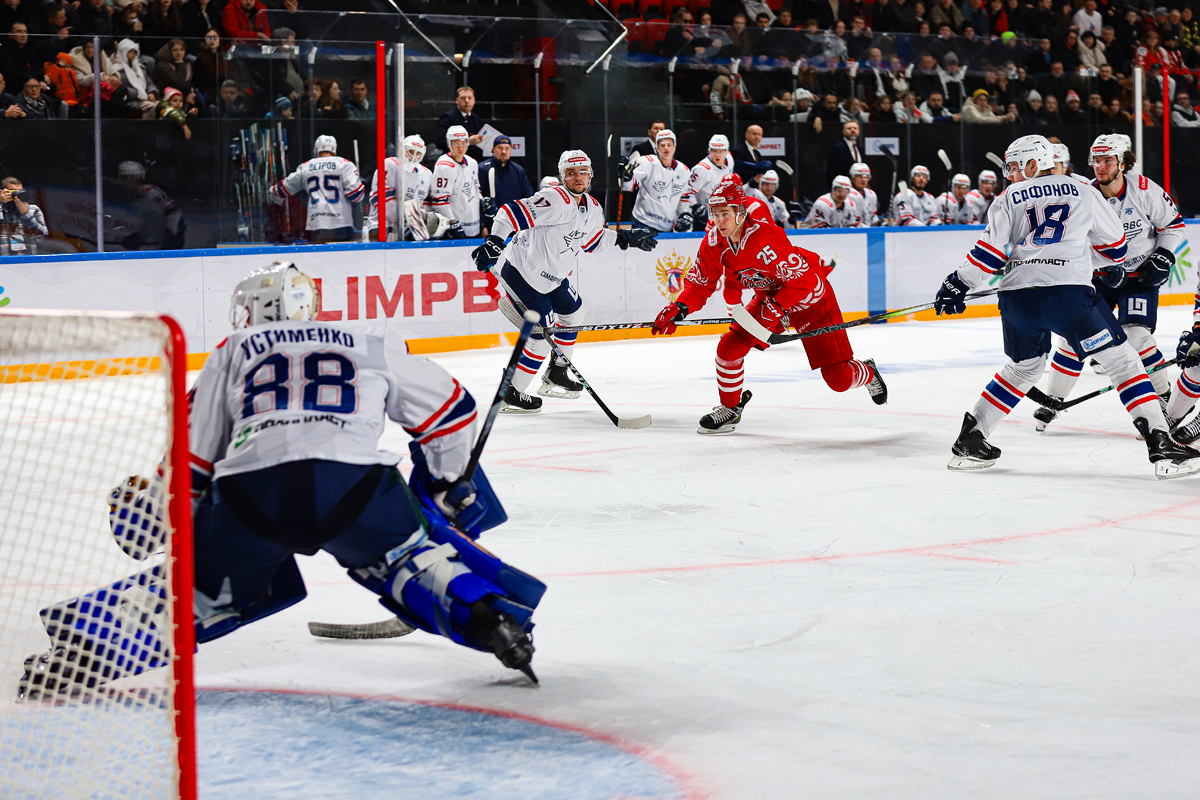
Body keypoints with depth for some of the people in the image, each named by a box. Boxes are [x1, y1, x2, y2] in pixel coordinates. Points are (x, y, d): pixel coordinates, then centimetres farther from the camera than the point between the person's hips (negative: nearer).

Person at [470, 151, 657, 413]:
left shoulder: (593, 209, 5)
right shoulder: (557, 200, -24)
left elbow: (592, 240, 24)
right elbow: (513, 212, -31)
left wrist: (625, 237, 20)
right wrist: (494, 242, -40)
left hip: (552, 274, 10)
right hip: (521, 273, -10)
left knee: (573, 312, 25)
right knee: (543, 335, -10)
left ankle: (556, 375, 39)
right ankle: (510, 394, 0)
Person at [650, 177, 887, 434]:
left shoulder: (766, 237, -35)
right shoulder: (714, 242, -13)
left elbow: (802, 279, -33)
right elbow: (700, 284, -6)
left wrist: (776, 309, -37)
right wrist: (680, 307, -23)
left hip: (811, 295, -6)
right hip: (770, 296, 6)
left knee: (838, 379, -8)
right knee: (730, 347, -9)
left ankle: (868, 373, 28)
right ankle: (730, 407, 14)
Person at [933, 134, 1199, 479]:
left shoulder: (1010, 198, 15)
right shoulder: (1083, 192, 15)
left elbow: (991, 250, 6)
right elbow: (1113, 239, 26)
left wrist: (958, 284, 16)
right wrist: (1116, 262, 47)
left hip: (1017, 296, 3)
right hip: (1067, 292, -3)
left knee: (1024, 366, 27)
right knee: (1122, 360, 2)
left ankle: (969, 440, 25)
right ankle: (1161, 447, -11)